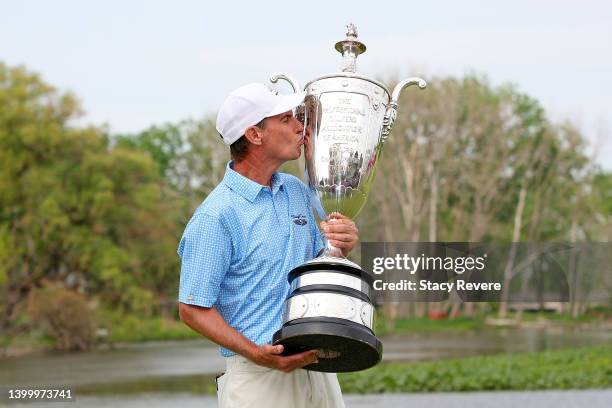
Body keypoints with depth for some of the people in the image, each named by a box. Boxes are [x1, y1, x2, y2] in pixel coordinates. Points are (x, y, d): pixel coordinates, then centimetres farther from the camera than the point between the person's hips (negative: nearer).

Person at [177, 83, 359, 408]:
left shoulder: (296, 190, 10)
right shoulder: (215, 217, -13)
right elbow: (192, 309, -12)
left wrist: (341, 246, -2)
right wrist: (257, 353, -22)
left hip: (315, 364, 6)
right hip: (258, 377, -6)